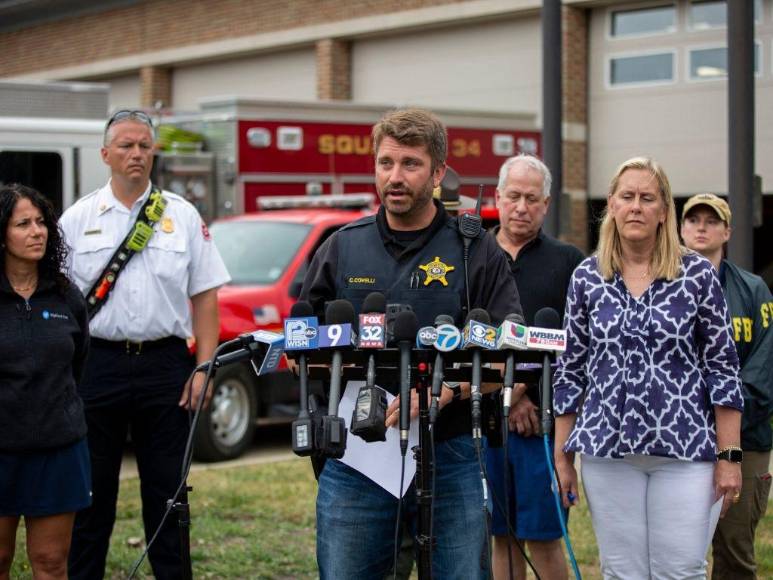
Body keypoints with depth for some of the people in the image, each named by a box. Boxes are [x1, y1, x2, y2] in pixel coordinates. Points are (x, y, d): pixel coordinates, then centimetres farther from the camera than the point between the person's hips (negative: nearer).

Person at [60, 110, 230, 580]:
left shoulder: (183, 216, 6)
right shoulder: (78, 219, 5)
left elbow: (204, 296, 5)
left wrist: (204, 368, -3)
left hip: (165, 365, 0)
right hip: (98, 362, 0)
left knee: (167, 488, 7)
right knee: (91, 489, 6)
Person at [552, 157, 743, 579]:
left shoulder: (698, 275, 0)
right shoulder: (586, 278, 6)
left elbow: (722, 368, 0)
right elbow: (570, 370, 10)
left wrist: (728, 456, -3)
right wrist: (562, 455, 8)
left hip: (686, 450, -2)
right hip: (607, 450, 2)